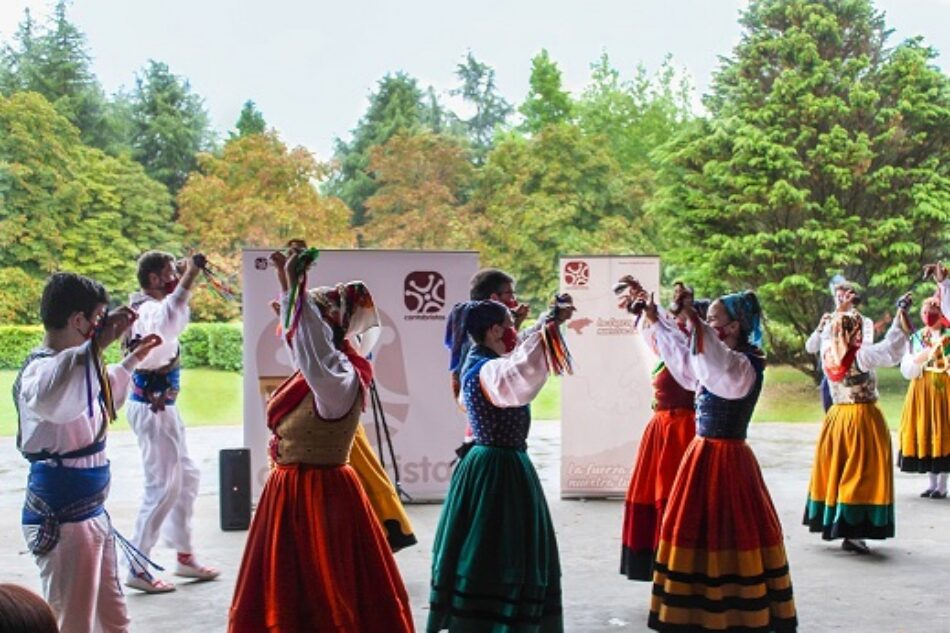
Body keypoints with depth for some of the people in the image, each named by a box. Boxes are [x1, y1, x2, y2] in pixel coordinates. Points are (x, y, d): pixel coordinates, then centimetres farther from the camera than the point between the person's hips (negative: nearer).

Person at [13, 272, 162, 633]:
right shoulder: (41, 369, -21)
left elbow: (101, 401, 34)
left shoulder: (73, 366, 10)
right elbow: (50, 400, -48)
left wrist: (133, 360, 34)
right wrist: (96, 345, -47)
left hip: (91, 512, 10)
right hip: (60, 519, -10)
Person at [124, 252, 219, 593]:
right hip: (151, 408, -11)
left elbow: (175, 323, 31)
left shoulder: (151, 306, 11)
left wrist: (186, 282, 21)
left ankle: (184, 555, 25)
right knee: (163, 486, -6)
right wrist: (186, 283, -49)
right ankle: (137, 568, 3)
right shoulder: (148, 309, -19)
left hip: (163, 406, 11)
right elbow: (166, 321, -44)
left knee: (186, 476, 16)